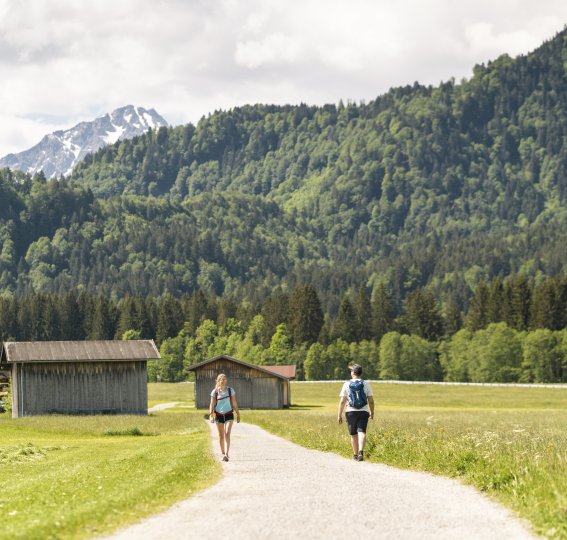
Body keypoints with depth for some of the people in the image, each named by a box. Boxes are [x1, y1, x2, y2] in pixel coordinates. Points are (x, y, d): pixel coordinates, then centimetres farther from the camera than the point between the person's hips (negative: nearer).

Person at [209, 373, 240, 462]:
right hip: (219, 415, 1)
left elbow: (234, 403, 7)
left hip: (229, 414, -1)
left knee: (227, 434, -15)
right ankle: (223, 453, 22)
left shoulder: (230, 390, 1)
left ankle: (226, 454, -22)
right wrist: (211, 415, -12)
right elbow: (212, 404, -1)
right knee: (221, 435, 8)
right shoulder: (215, 392, -2)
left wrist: (238, 414, 10)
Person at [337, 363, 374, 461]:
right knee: (362, 432, -8)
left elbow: (342, 401, -3)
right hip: (363, 412, 0)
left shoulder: (347, 384, 0)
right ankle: (361, 451, -29)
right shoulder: (366, 384, 3)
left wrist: (339, 415, 2)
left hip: (351, 412, 0)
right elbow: (371, 401, 4)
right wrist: (372, 413, 18)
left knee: (353, 434, 12)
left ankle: (355, 454, 21)